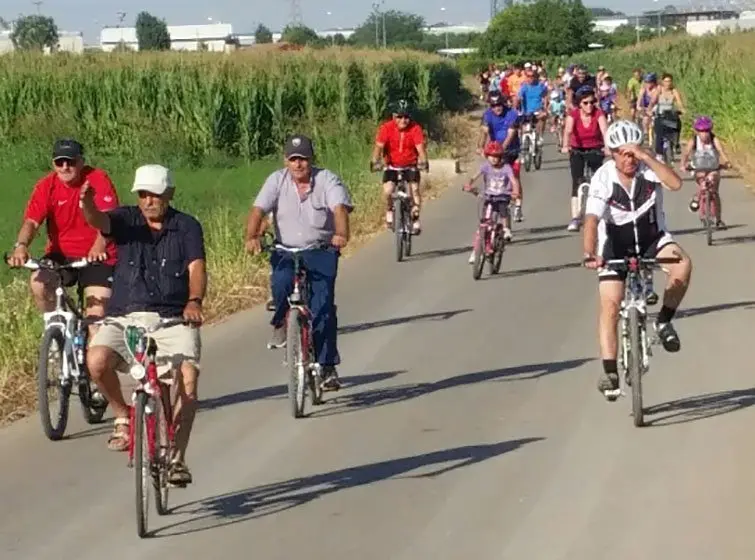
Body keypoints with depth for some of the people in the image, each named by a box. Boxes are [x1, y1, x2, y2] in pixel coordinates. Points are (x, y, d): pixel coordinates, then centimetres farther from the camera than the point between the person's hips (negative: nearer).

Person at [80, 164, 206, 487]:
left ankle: (177, 459, -6)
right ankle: (123, 418, 1)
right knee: (97, 360, -27)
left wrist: (194, 301, -28)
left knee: (188, 379, -20)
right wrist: (87, 205, -37)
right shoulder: (126, 220, 8)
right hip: (125, 317, 1)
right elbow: (99, 222, -13)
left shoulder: (187, 227, 5)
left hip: (173, 319, -1)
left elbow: (196, 267, -8)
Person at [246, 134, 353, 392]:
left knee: (322, 306, -12)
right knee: (281, 282, -31)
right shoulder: (277, 180, -2)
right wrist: (252, 237, -32)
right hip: (286, 251, 1)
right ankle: (281, 322, 2)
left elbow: (340, 209, -24)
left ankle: (328, 367, -2)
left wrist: (341, 234, -45)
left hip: (321, 251, -1)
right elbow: (258, 210, -12)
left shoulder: (328, 180, -7)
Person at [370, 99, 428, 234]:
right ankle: (389, 212, 11)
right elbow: (379, 146, -23)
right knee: (387, 191, -19)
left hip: (411, 165, 0)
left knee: (415, 189, -20)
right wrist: (374, 161, -41)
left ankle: (415, 219, -3)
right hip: (392, 166, 0)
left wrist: (423, 161, -44)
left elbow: (420, 147, -25)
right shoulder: (386, 128, -15)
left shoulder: (415, 129, -15)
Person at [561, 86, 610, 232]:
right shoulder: (573, 115, -18)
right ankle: (575, 218, -21)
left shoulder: (598, 113, -17)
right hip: (577, 151, -1)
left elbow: (604, 130, -33)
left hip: (595, 150, 1)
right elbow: (568, 131, -34)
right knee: (577, 181, -15)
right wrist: (565, 146, -53)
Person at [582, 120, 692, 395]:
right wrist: (589, 253, -47)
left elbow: (675, 183, -35)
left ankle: (664, 321, -8)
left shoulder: (649, 167, -16)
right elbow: (592, 219, -31)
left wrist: (646, 156, -40)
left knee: (683, 265, -29)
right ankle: (610, 371, -8)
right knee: (610, 305, -13)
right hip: (616, 245, -1)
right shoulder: (603, 178, -20)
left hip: (652, 237, 1)